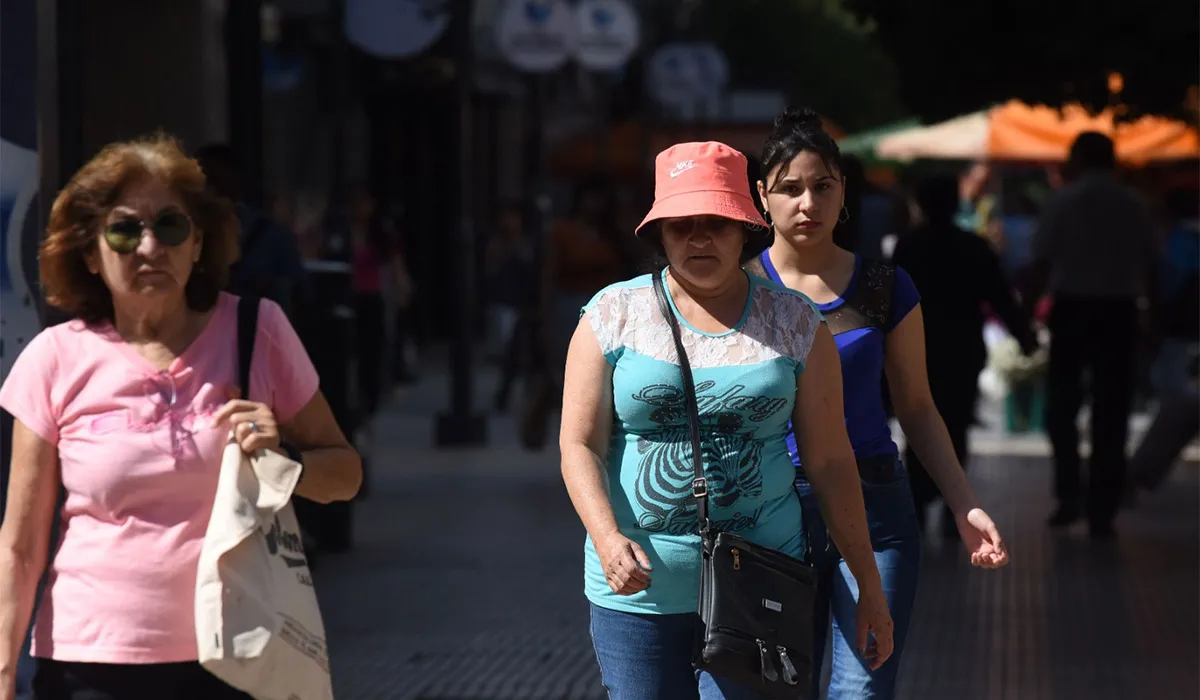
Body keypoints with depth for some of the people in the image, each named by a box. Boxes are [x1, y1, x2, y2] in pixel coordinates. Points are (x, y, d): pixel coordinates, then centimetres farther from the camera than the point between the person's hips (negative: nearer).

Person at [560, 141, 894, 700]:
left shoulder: (795, 325, 4)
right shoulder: (614, 315, 3)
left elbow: (830, 462, 6)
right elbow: (580, 445, -2)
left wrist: (869, 586, 5)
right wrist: (609, 539, -20)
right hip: (638, 586, 1)